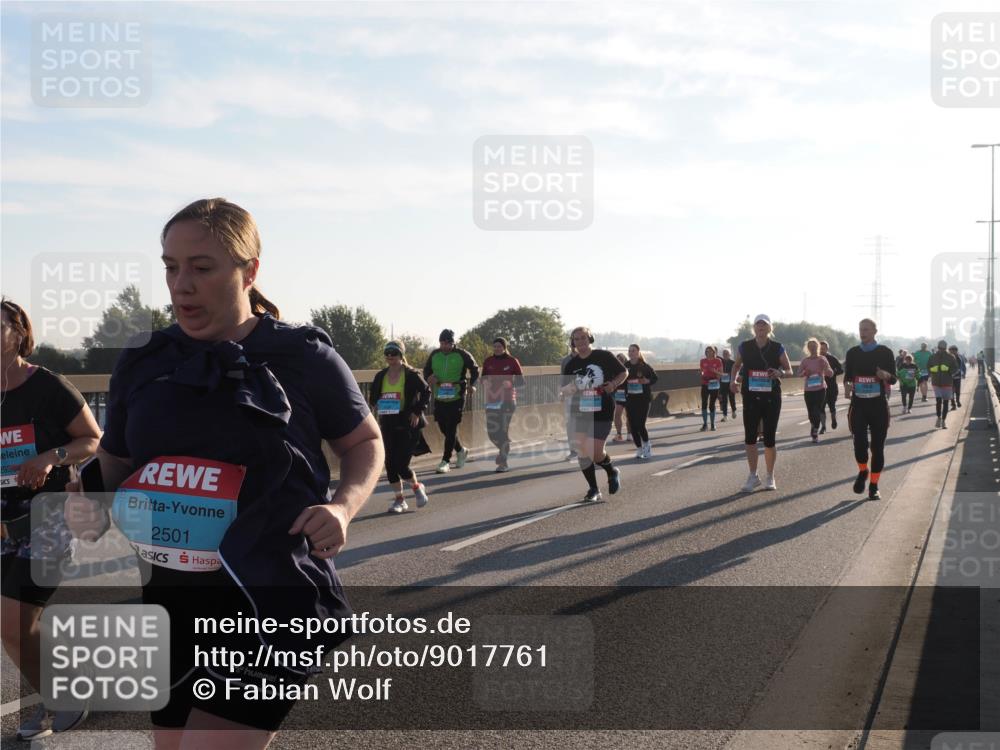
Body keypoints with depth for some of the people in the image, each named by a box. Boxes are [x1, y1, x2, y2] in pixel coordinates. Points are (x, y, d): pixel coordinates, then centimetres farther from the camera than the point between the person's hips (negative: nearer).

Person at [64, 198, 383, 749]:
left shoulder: (302, 356, -5)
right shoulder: (143, 364, 5)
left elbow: (365, 442, 8)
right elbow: (113, 465, 18)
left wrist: (344, 505, -12)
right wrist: (88, 503, -5)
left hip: (269, 601, -5)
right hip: (166, 604, 5)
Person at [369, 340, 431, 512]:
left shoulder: (411, 375, -7)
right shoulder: (380, 376, 6)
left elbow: (426, 392, -3)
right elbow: (372, 396, 21)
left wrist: (418, 412, -7)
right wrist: (377, 406, 5)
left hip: (408, 425, -5)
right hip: (388, 426, 5)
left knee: (401, 465, -10)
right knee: (390, 464, 2)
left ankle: (417, 487, 20)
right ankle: (399, 499, 16)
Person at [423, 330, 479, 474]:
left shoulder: (462, 355, -5)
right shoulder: (434, 355, 5)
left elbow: (475, 369, 6)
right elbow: (426, 370, 16)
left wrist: (472, 385, -8)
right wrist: (429, 377, -7)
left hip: (457, 398, -5)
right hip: (439, 398, 5)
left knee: (451, 429, -7)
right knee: (444, 428, 11)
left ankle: (445, 461, -1)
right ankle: (461, 451, 35)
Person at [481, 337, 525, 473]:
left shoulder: (512, 361, -1)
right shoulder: (488, 362, 8)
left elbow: (521, 381, -2)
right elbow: (483, 378, 16)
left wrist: (511, 383, -20)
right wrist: (485, 382, -7)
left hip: (507, 400, -3)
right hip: (492, 400, 3)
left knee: (504, 430, -6)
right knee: (492, 431, -1)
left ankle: (503, 462, 5)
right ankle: (504, 450, 29)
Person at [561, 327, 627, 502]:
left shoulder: (604, 356, -2)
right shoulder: (571, 365, 6)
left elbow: (624, 372, 8)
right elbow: (564, 390, 9)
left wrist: (614, 384, -12)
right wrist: (569, 389, -15)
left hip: (602, 413, -4)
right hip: (580, 413, 4)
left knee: (595, 453, -10)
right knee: (583, 453, -1)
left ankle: (612, 472, 21)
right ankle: (593, 490, 12)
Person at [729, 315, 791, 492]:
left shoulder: (777, 348, 0)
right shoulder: (744, 347, 2)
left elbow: (789, 370, 5)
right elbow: (736, 365, 17)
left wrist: (780, 373, -18)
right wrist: (734, 380, -3)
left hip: (771, 397, -1)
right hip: (751, 397, 1)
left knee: (769, 439, 4)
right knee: (749, 437, -4)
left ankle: (770, 478, 17)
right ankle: (753, 476, 7)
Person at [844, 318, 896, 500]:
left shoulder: (885, 352, 2)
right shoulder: (852, 353, 8)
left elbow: (893, 379, 3)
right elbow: (847, 376, 15)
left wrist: (885, 375, -19)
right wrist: (847, 387, -7)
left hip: (878, 405, -1)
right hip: (858, 404, 1)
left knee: (877, 446, 1)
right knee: (859, 442, -11)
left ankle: (874, 486, 11)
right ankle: (862, 472, 18)